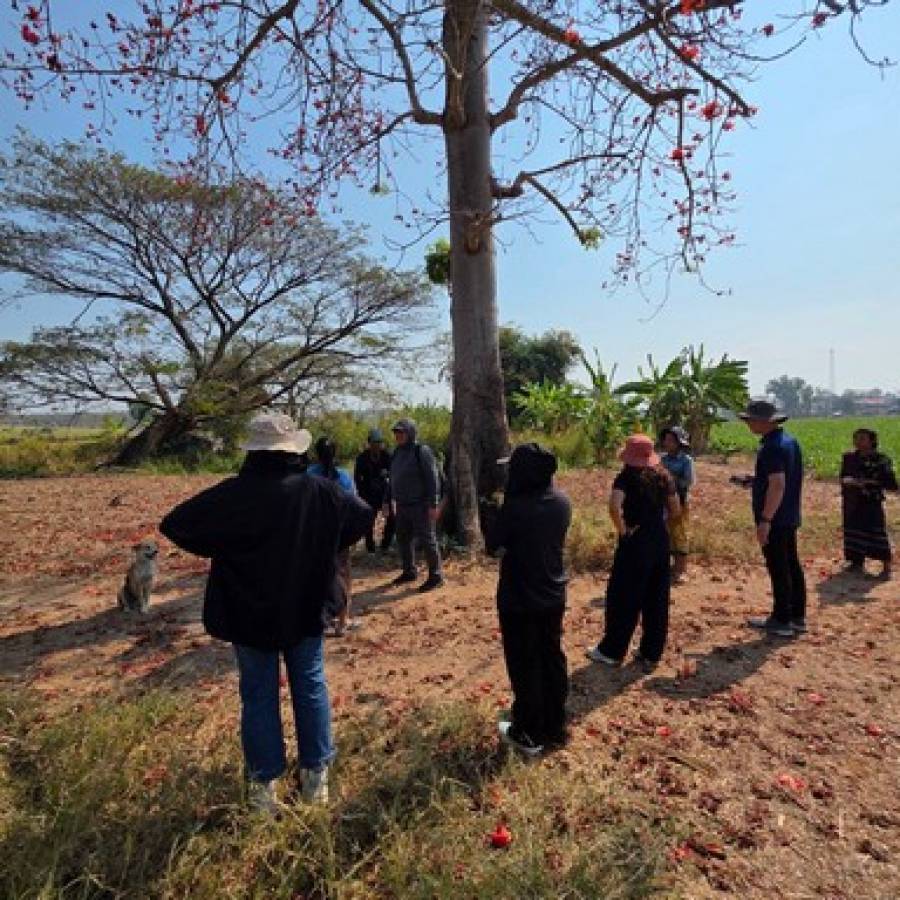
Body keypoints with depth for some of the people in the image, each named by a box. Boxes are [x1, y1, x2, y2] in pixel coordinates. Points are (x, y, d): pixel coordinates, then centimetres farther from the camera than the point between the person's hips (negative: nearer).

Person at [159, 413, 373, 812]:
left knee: (259, 695, 15)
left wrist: (219, 550, 2)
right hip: (305, 611, 1)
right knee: (310, 688, 17)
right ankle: (316, 776, 29)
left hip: (249, 614, -1)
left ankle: (264, 783, 26)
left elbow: (173, 525, -11)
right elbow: (363, 515, 0)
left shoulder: (230, 494, -17)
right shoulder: (317, 491, -12)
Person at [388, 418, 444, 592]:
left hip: (420, 505, -8)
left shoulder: (421, 451, -12)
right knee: (403, 539, 15)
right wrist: (393, 500, 16)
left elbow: (432, 479, -15)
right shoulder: (397, 452, 10)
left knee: (427, 540, -2)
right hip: (402, 506, 8)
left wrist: (433, 504, -18)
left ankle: (435, 576, 9)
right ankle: (409, 572, 31)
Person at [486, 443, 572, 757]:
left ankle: (528, 735, 26)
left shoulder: (515, 507, -24)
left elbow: (491, 545, -12)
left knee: (524, 666, 10)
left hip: (518, 599, -6)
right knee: (553, 659, 19)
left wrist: (497, 514, 0)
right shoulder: (562, 502, -5)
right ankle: (555, 728, 35)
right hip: (553, 596, 6)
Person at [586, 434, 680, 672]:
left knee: (623, 597, 6)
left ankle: (612, 651, 17)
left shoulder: (626, 477, -11)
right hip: (660, 540, 6)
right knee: (656, 600, 12)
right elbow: (676, 511, 7)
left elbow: (614, 506, -27)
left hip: (635, 542, -5)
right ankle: (651, 654, 22)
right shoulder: (664, 476, 5)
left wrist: (623, 530, -14)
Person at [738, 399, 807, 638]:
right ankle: (797, 617, 25)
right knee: (792, 566, 15)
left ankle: (781, 620, 9)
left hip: (775, 519, -10)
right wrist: (755, 482, 18)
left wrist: (765, 520, -25)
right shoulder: (789, 440, 10)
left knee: (779, 570, -1)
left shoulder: (771, 447, -20)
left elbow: (777, 485, -26)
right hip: (790, 517, 10)